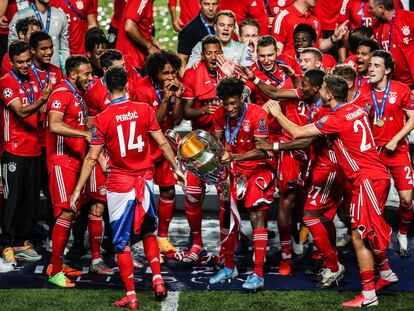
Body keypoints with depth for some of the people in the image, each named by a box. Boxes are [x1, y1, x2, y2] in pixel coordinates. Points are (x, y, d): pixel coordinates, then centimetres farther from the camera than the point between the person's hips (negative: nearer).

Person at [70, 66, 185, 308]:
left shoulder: (102, 119, -10)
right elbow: (163, 144, 1)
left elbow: (92, 158, -8)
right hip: (145, 180, 3)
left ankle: (131, 296, 6)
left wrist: (78, 189, 0)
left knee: (122, 242, 6)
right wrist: (176, 168, 15)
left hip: (120, 185, -3)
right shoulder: (145, 110, -4)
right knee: (148, 231, 24)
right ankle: (158, 279, 15)